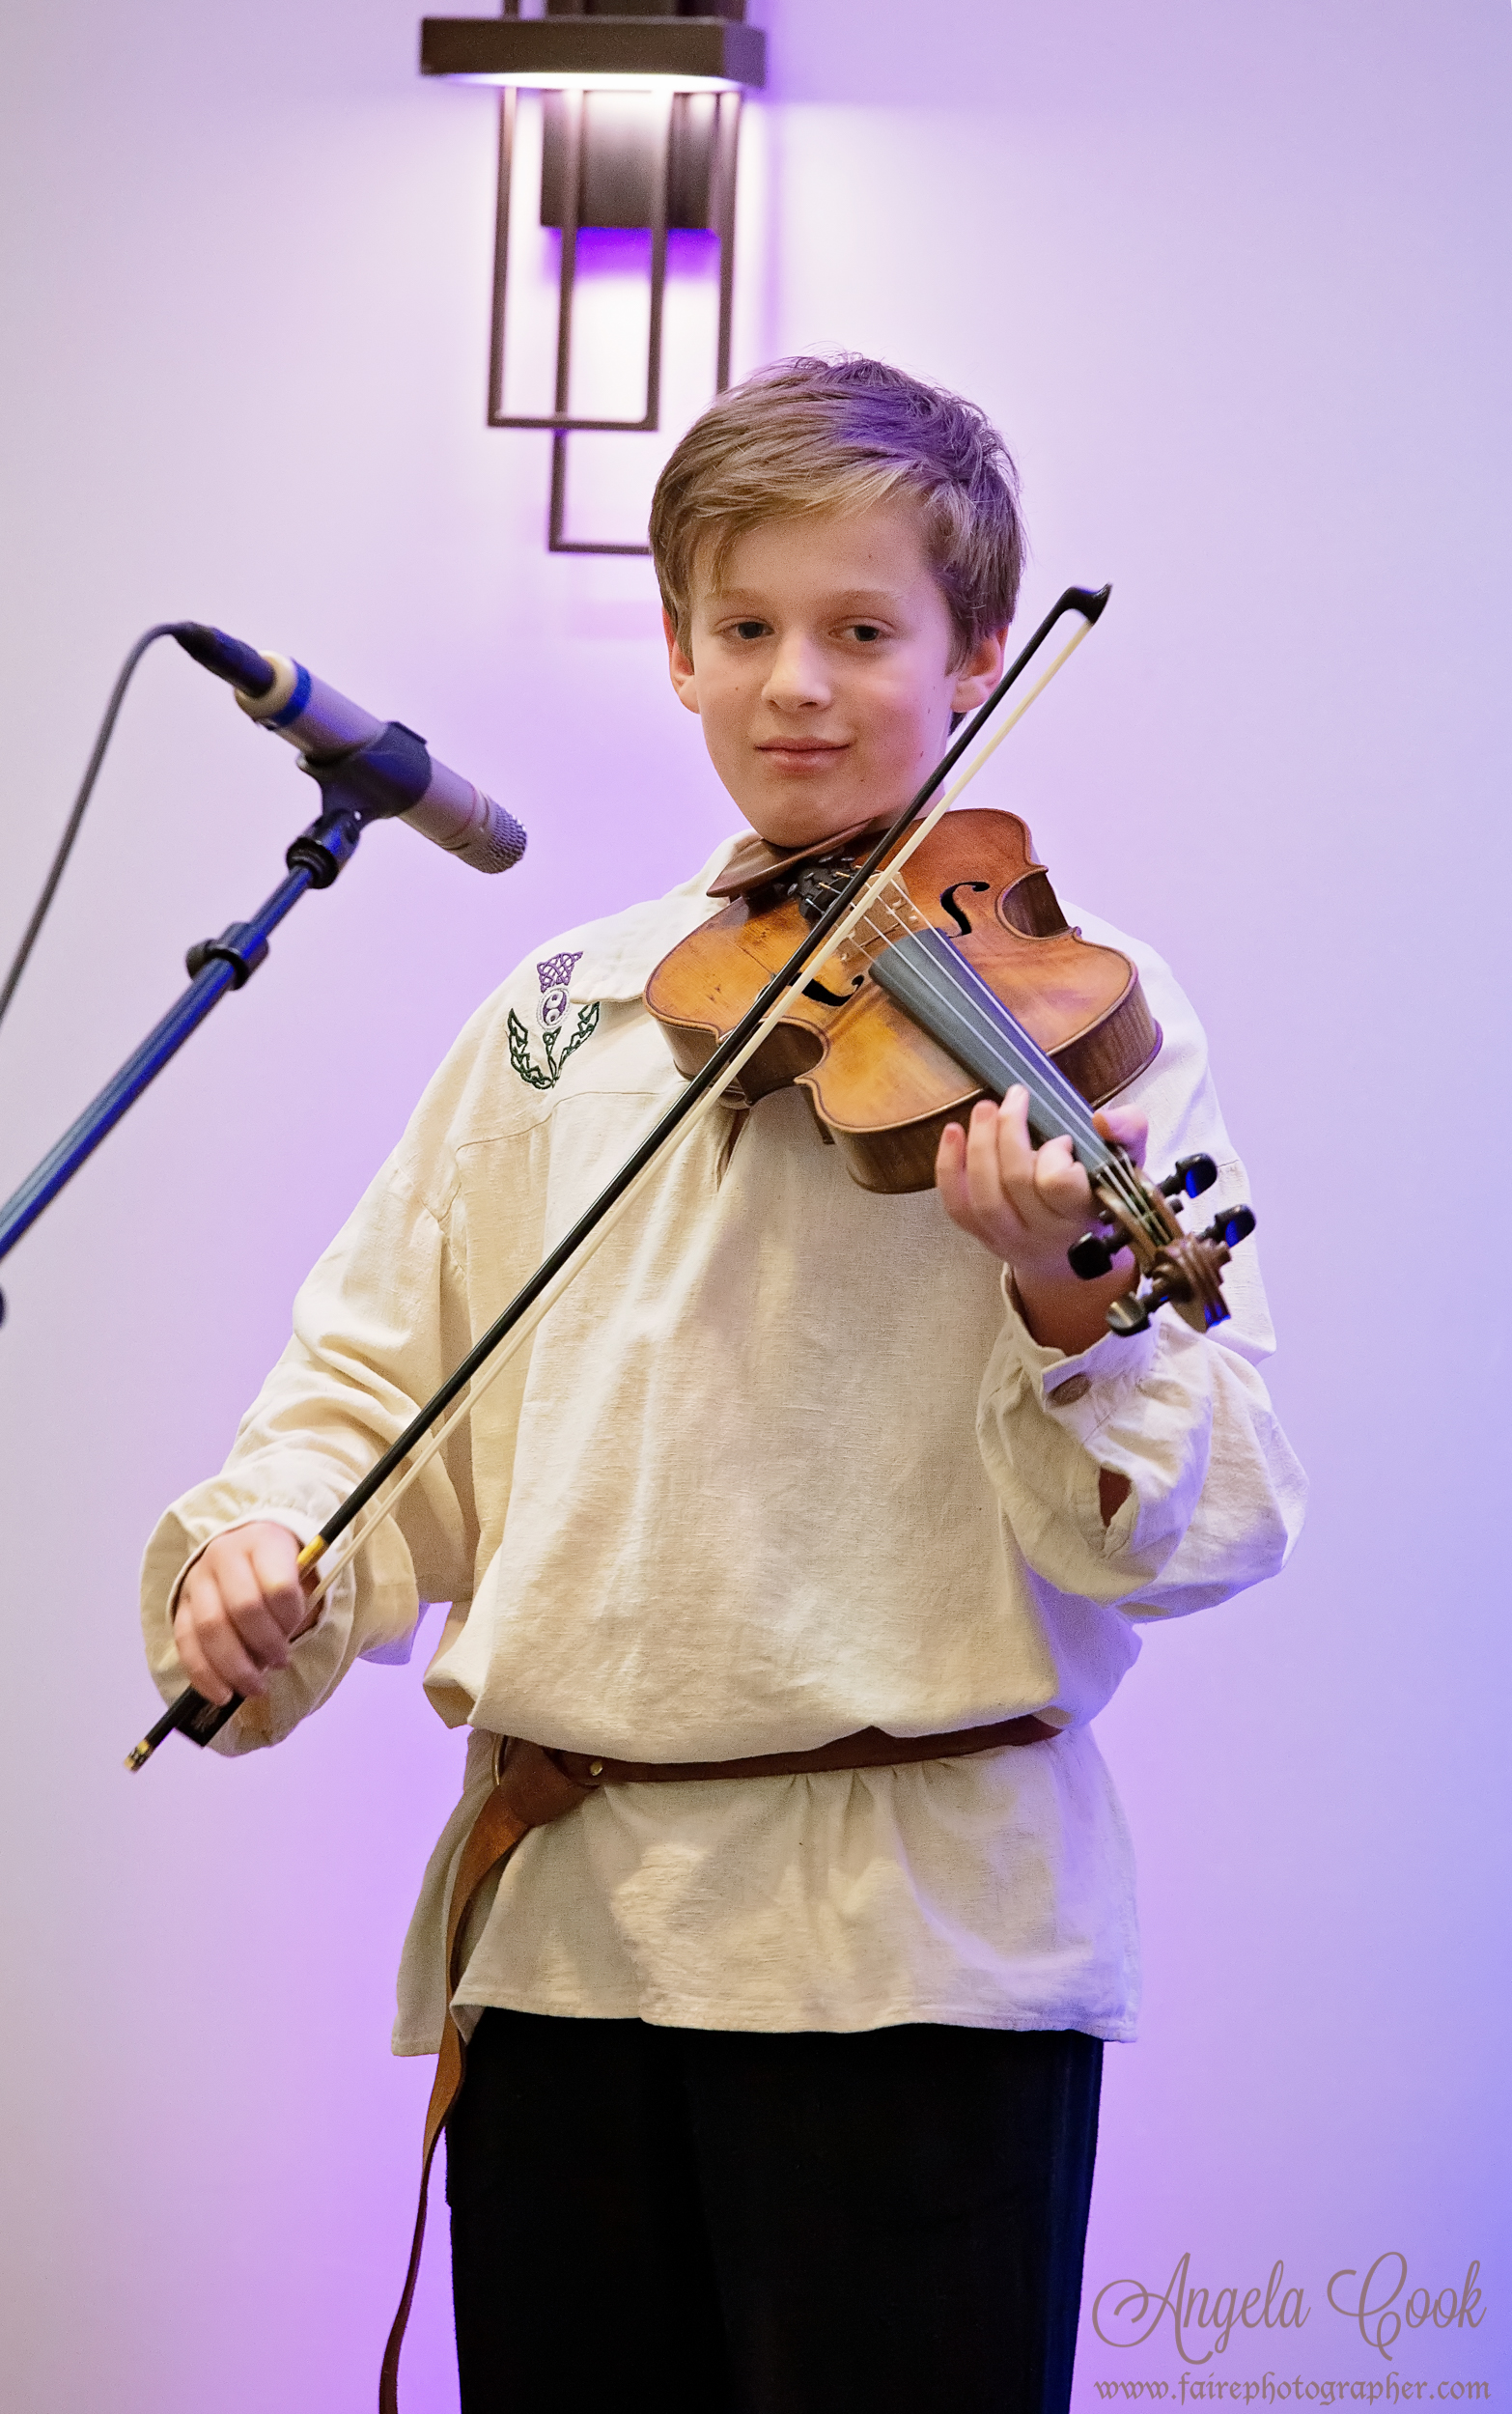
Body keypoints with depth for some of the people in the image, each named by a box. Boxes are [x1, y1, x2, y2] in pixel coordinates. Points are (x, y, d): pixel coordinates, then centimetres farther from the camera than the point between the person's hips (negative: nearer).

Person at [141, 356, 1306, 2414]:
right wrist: (255, 1544, -7)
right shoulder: (557, 1017, 12)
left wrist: (1074, 1313, -29)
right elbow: (382, 1387, 14)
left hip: (919, 1937, -4)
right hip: (554, 1922, 4)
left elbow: (1213, 1525, -10)